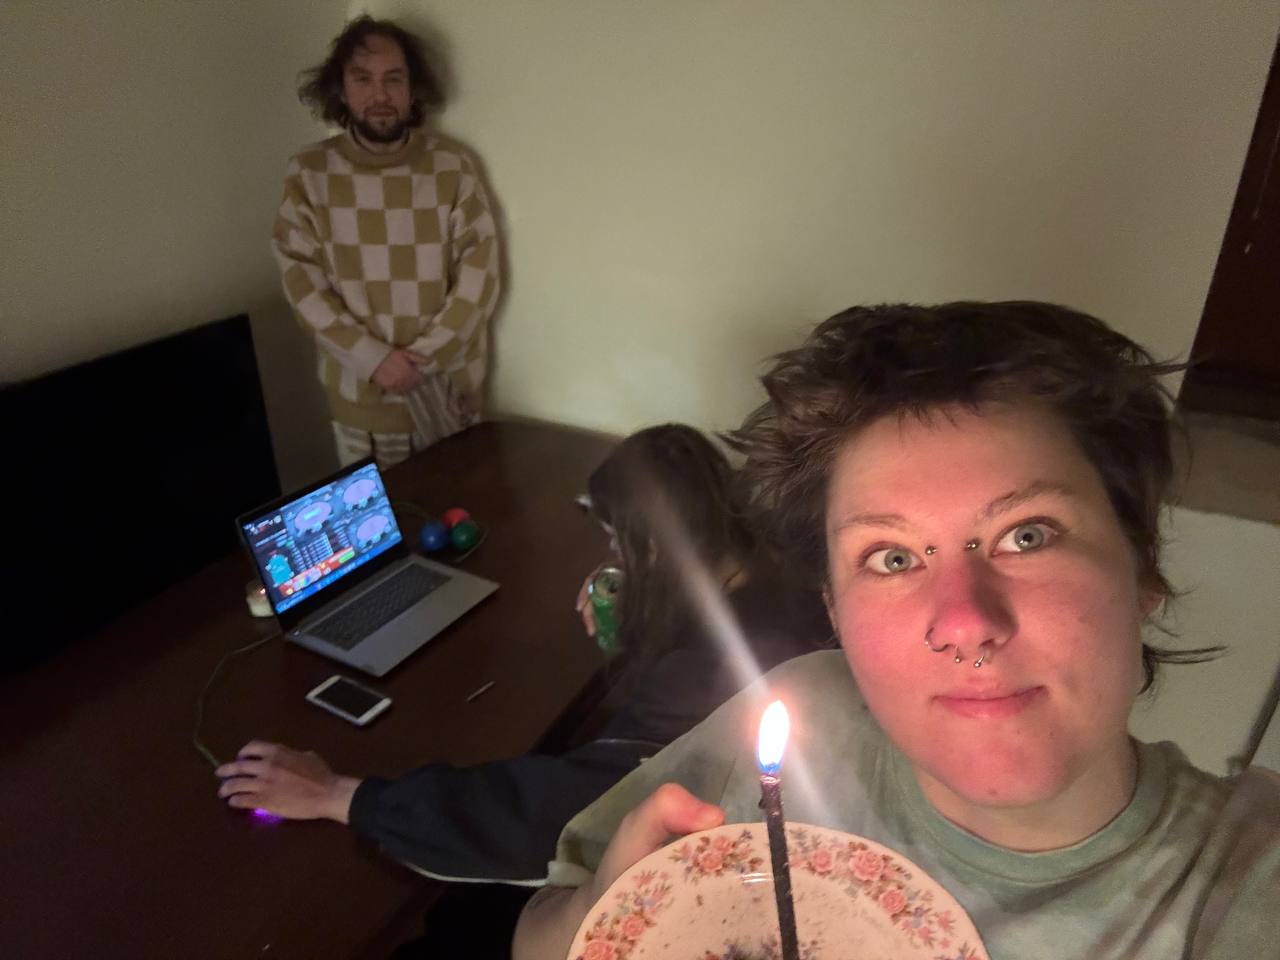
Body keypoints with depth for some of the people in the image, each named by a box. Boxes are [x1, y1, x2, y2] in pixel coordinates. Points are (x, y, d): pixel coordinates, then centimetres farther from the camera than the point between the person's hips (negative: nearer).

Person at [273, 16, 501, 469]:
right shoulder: (309, 172, -4)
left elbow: (479, 271, -8)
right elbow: (302, 281, -6)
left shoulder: (453, 166, -5)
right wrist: (373, 359, -16)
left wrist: (426, 356, -15)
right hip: (359, 390, 0)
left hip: (449, 384, 0)